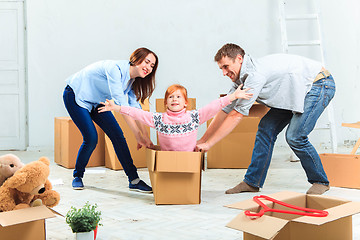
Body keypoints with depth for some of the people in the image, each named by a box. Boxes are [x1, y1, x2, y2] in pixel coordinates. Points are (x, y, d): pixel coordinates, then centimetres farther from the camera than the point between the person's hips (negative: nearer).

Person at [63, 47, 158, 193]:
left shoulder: (132, 80, -6)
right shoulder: (115, 69, -32)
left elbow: (135, 109, -3)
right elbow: (121, 106, -37)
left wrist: (146, 137, -11)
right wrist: (138, 136, -35)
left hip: (96, 101, 8)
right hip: (76, 96, -7)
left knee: (117, 135, -5)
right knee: (91, 139, -16)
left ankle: (134, 180, -1)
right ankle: (77, 176, 10)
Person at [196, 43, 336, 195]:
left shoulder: (255, 74, -28)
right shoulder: (241, 80, 1)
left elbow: (236, 115, -27)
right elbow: (225, 111, 7)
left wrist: (208, 144, -23)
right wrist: (202, 140, 5)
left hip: (320, 85, -9)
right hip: (296, 92, 9)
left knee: (294, 136, -19)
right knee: (267, 127, 1)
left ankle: (320, 181, 3)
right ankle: (252, 182, 8)